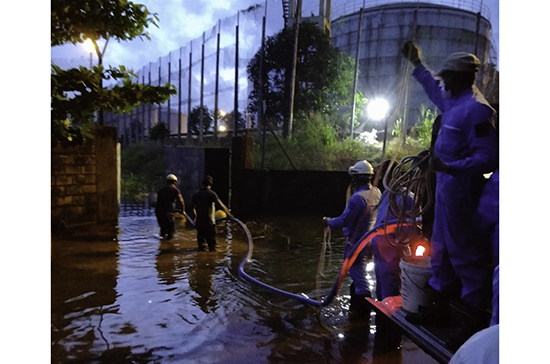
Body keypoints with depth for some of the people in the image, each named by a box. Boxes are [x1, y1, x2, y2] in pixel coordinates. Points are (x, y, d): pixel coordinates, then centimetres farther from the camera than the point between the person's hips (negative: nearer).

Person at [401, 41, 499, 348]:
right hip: (447, 186, 10)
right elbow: (434, 88, 35)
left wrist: (449, 168, -34)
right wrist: (418, 63, 39)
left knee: (464, 251, -2)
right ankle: (441, 306, 30)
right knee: (442, 247, 16)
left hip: (460, 189, -10)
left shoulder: (476, 109, -17)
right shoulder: (453, 102, 11)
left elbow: (488, 158, -23)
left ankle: (478, 318, 12)